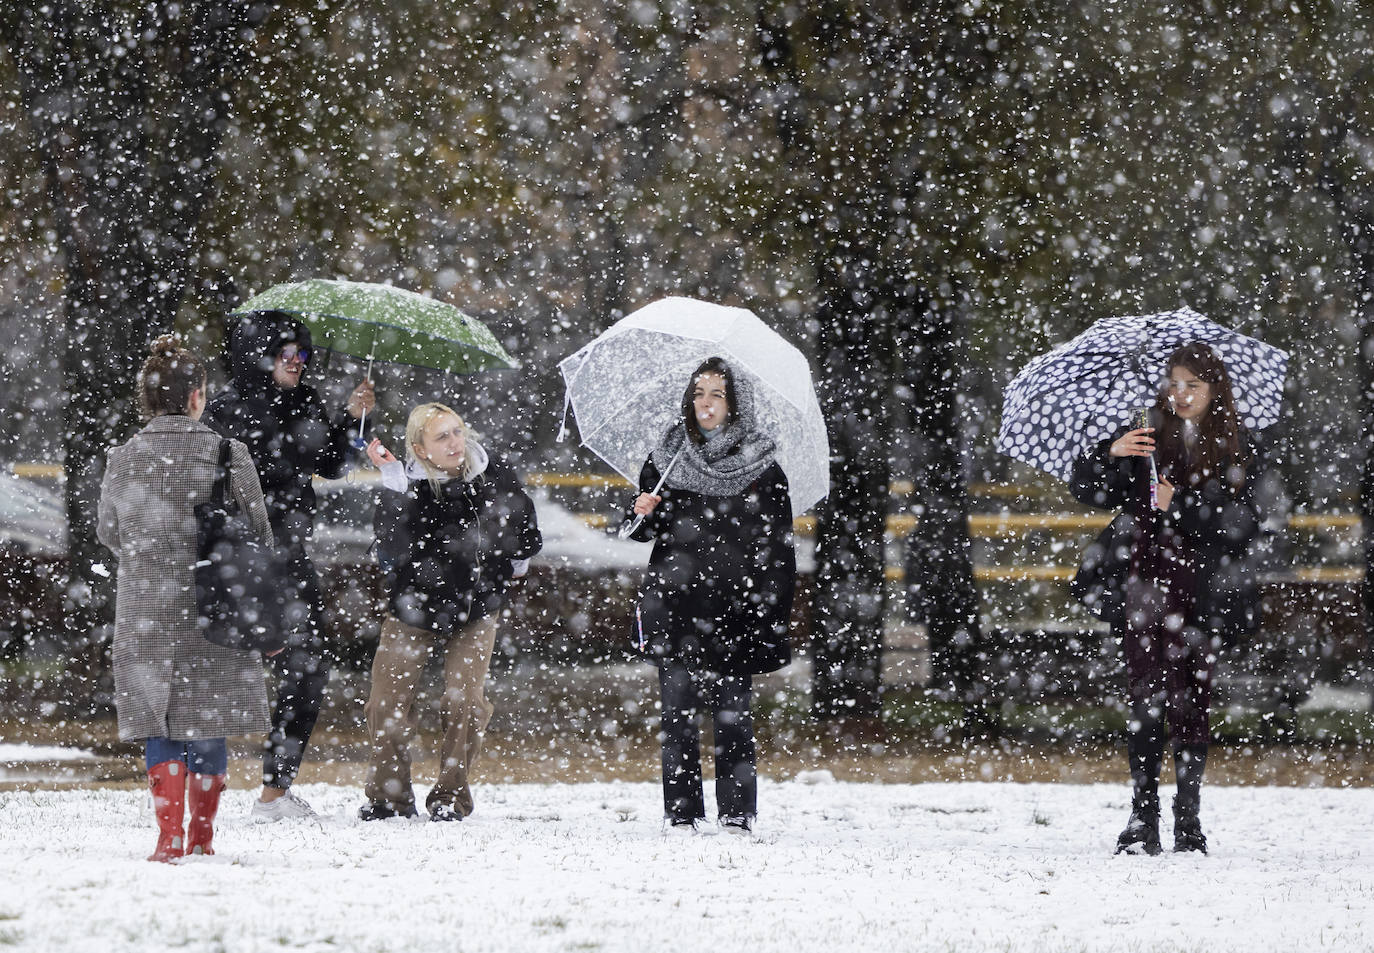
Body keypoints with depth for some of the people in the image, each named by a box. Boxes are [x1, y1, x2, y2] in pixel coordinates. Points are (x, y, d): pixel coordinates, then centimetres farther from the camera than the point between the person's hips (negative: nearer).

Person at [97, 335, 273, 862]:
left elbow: (110, 534, 11)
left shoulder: (122, 461, -2)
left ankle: (170, 837, -4)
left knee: (160, 725, 6)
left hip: (146, 609, 1)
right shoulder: (229, 456, -6)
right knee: (208, 727, 10)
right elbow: (258, 536, 0)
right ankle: (201, 835, 16)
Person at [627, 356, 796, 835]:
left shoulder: (762, 468, 2)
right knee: (678, 709, 0)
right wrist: (643, 515, -5)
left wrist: (773, 611, -5)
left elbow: (778, 545, 1)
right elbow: (647, 529, 18)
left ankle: (737, 812, 4)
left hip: (734, 607, -2)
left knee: (732, 710, -3)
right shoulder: (667, 459, 9)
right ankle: (681, 811, 6)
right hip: (676, 603, 2)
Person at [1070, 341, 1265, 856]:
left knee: (1190, 700, -1)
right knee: (1145, 701, -3)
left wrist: (1180, 506, -13)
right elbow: (1087, 489, 5)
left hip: (1200, 592, -1)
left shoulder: (1238, 450, 5)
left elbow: (1241, 524, -2)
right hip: (1142, 588, 1)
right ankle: (1142, 819, -1)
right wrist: (1110, 453, -14)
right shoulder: (1147, 436, 7)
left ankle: (1188, 819, 6)